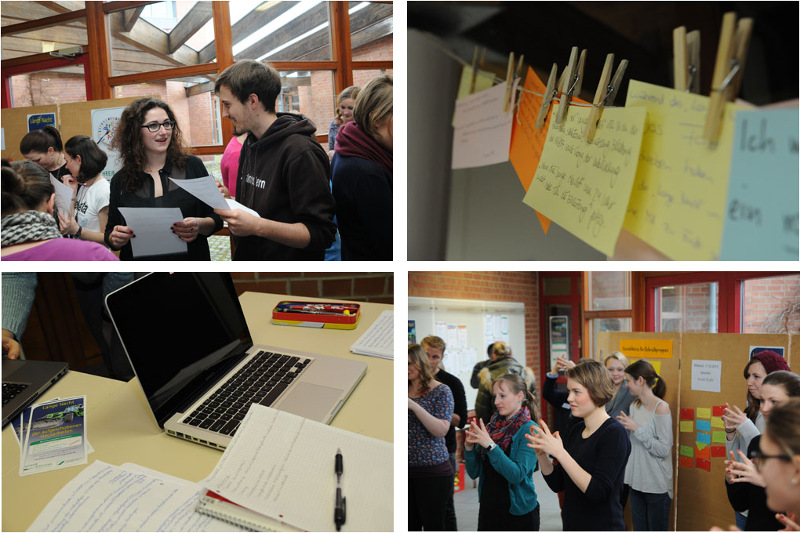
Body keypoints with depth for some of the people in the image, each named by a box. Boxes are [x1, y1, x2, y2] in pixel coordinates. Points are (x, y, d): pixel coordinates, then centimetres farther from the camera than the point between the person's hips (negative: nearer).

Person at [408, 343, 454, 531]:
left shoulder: (441, 391, -5)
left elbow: (441, 430, -15)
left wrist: (414, 406, -23)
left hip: (433, 470, -4)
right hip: (407, 470, 4)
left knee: (432, 525, 4)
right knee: (410, 525, 8)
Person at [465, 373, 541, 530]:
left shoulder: (528, 430, -12)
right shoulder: (493, 426, 2)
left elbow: (517, 475, -23)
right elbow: (474, 473, 3)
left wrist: (490, 445, -27)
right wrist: (469, 446, -14)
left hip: (518, 511, -4)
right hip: (488, 508, 5)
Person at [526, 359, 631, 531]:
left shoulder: (614, 434, -18)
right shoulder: (574, 430, 3)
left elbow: (597, 491, -26)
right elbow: (557, 484, 5)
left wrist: (560, 452, -29)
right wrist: (541, 454, -11)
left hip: (603, 526, -7)